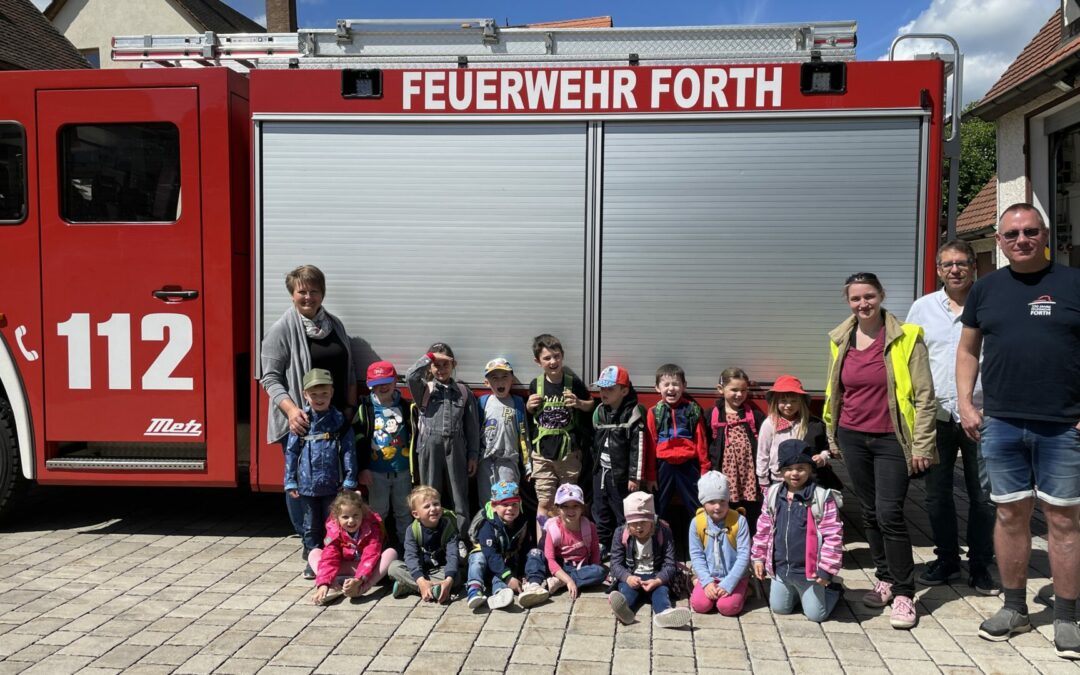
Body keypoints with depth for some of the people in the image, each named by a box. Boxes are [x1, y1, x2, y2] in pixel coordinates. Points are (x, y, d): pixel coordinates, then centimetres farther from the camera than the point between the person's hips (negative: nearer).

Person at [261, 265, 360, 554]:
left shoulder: (335, 325, 10)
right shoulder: (281, 330, -6)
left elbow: (349, 371, 15)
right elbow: (271, 378, -9)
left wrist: (350, 407, 8)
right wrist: (291, 410, -21)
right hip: (300, 421, -5)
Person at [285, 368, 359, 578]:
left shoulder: (339, 421, -3)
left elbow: (349, 451, -4)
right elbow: (291, 452, 1)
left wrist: (349, 481, -8)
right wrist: (290, 482, 0)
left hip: (332, 484, -1)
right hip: (307, 484, 1)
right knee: (311, 525, 13)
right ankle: (312, 561, 26)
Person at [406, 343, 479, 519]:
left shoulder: (464, 392, 8)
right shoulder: (424, 389, 6)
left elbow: (472, 425, 9)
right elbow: (411, 377, -17)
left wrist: (473, 455, 6)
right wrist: (429, 357, -11)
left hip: (455, 448, 1)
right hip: (429, 447, -1)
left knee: (459, 498, 5)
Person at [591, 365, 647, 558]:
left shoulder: (633, 413, -14)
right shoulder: (599, 412, 8)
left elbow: (638, 447, -15)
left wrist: (635, 477, -16)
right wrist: (592, 468, 17)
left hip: (621, 474, -7)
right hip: (600, 471, 7)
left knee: (623, 514, 1)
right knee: (600, 513, 14)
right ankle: (602, 548, 26)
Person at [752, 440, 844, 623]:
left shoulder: (822, 497, -17)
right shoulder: (773, 494, -2)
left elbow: (833, 535, -15)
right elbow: (763, 529, 8)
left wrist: (826, 569, -15)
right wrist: (758, 557, 8)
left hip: (809, 571, -4)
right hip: (780, 569, 4)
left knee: (816, 615, 7)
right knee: (779, 608, 16)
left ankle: (832, 589, 35)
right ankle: (798, 592, 44)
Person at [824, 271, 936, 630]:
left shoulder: (906, 337, -9)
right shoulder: (840, 340, 5)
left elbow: (924, 395, -8)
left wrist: (921, 445, -9)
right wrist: (833, 436, 16)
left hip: (891, 439, -4)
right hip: (853, 438, 5)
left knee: (889, 513, -8)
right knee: (869, 512, 12)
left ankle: (903, 594, 4)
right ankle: (885, 578, 27)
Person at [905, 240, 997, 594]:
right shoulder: (923, 307, 7)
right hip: (936, 415, 2)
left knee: (984, 495, 5)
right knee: (937, 494, 11)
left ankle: (980, 565, 19)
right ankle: (946, 559, 26)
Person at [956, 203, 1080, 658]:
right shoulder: (985, 289, 9)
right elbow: (968, 349, 14)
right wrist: (966, 403, 4)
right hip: (1001, 424, 2)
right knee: (1011, 514, 10)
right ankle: (1014, 609, 23)